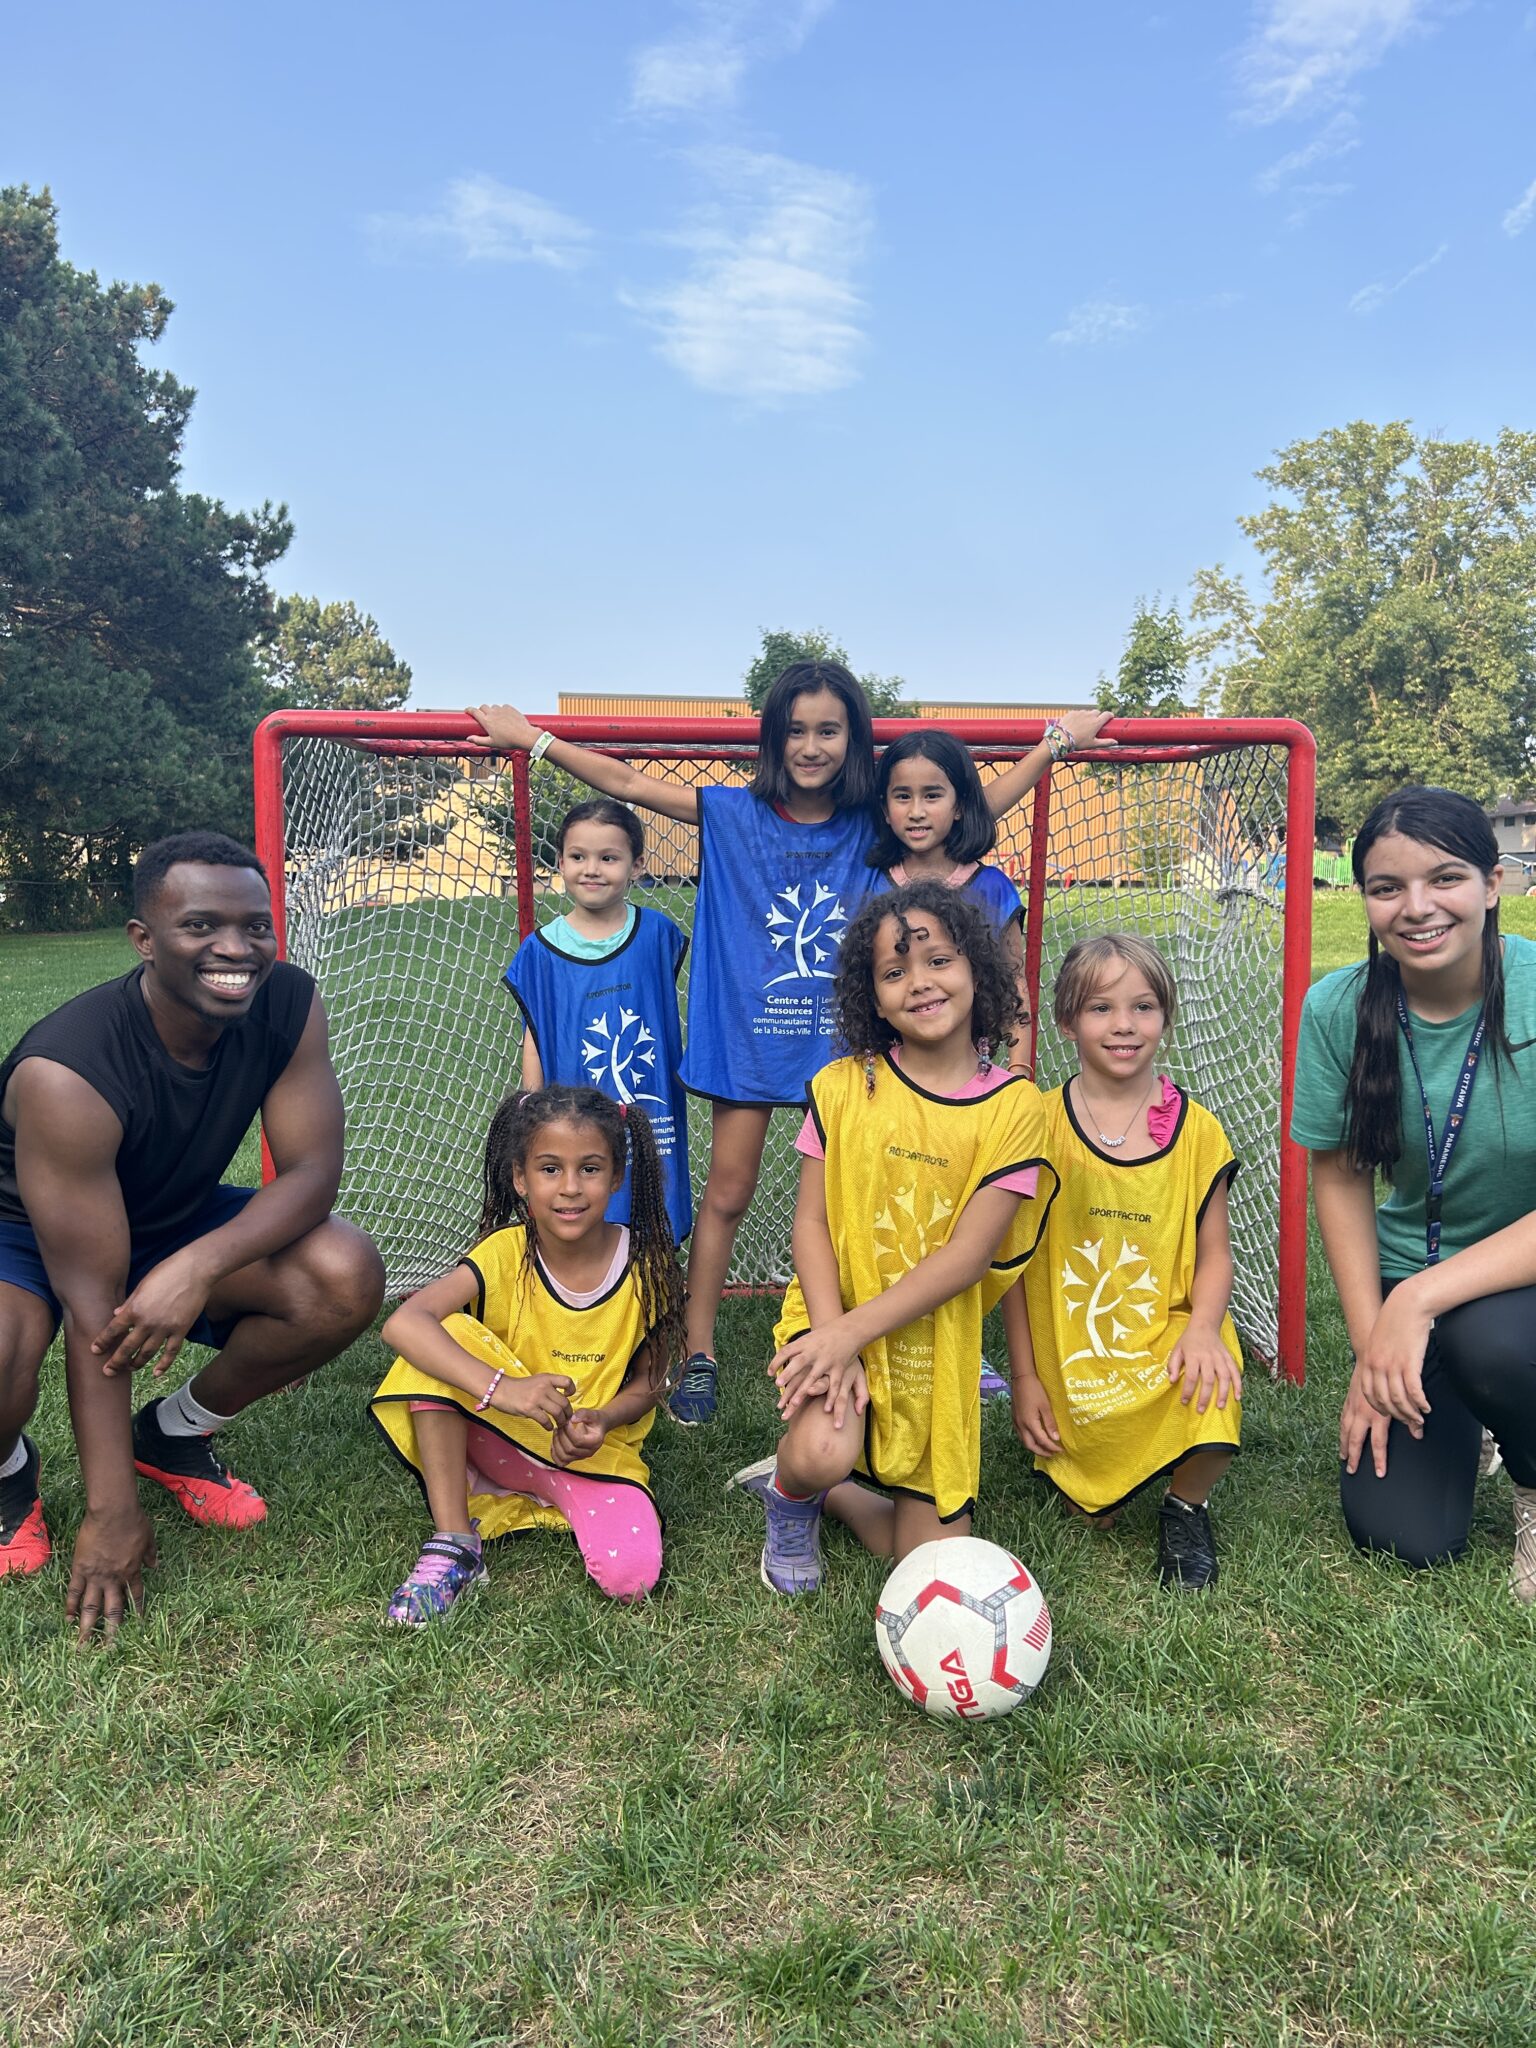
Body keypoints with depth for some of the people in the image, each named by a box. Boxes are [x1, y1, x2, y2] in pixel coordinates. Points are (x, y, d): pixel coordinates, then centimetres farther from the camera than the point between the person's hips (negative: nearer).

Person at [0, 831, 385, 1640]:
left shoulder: (287, 1006, -22)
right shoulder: (66, 1070, -35)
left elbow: (312, 1170, -20)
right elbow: (94, 1304, -33)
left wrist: (198, 1266, -40)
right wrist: (112, 1515, -30)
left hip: (174, 1220, 4)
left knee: (345, 1280, -21)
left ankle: (176, 1434, 8)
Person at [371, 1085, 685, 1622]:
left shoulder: (644, 1266, -14)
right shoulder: (505, 1254, -17)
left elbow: (648, 1382, -2)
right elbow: (402, 1322, -34)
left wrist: (601, 1420, -24)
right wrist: (499, 1387, -46)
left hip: (596, 1451, 0)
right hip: (501, 1437, 0)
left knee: (629, 1575, -28)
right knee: (441, 1338, -27)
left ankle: (555, 1507, 8)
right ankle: (453, 1545, -20)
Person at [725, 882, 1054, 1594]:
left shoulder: (1013, 1103, -9)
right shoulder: (842, 1086, -6)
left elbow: (968, 1255, -14)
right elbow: (811, 1221, -6)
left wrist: (851, 1332, -22)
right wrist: (830, 1335, -21)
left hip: (933, 1342, 2)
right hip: (835, 1318, -1)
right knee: (822, 1451, -32)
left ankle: (810, 1484, 30)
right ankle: (791, 1500, 5)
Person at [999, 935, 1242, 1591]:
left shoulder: (1195, 1129, -1)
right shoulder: (1041, 1124, -4)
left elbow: (1214, 1252, 3)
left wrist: (1203, 1328, -18)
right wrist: (1024, 1376, -1)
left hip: (1165, 1347, 0)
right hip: (1068, 1365, 0)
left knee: (1211, 1394, -31)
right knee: (1093, 1514, -3)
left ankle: (1186, 1506, 3)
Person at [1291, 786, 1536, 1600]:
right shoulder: (1339, 1009, -14)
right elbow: (1339, 1178, -3)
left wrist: (1421, 1298, -31)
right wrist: (1370, 1351, -7)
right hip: (1411, 1269, 3)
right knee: (1402, 1535, -5)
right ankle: (1466, 1418, 30)